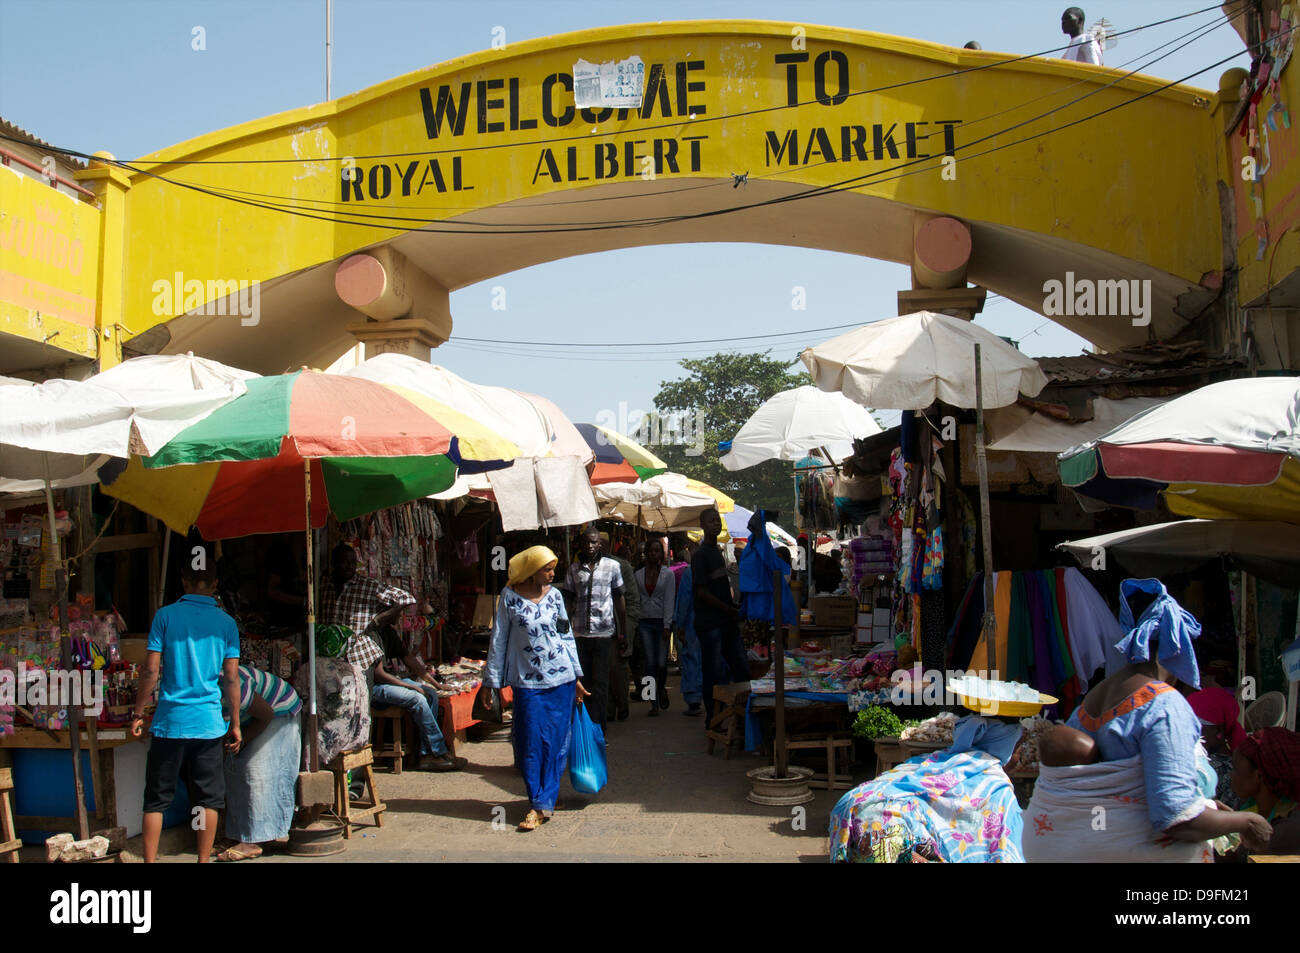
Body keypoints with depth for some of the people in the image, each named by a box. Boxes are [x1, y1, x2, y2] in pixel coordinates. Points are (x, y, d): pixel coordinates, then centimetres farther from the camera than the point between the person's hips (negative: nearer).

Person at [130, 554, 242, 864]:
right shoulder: (226, 622, 2)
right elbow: (231, 679, 2)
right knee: (208, 799, 9)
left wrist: (138, 713, 6)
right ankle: (204, 861, 12)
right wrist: (235, 724, 9)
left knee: (156, 798, 9)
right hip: (209, 722, 1)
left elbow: (151, 671, -4)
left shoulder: (166, 615, -1)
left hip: (170, 721, -1)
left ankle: (150, 861, 10)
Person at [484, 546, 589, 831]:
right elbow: (498, 641, 1)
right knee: (531, 744, -2)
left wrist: (577, 678, 11)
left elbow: (567, 636, 12)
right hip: (527, 681, -2)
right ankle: (540, 802, 10)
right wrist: (491, 683, 0)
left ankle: (543, 803, 10)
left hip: (561, 679, 3)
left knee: (556, 743, 2)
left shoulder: (554, 595, 6)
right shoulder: (509, 596, -2)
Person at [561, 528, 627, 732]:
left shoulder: (612, 566, 5)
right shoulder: (574, 569, 9)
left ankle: (596, 728, 2)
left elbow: (619, 600, 8)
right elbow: (569, 601, 12)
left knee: (600, 682, -2)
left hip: (604, 631, -2)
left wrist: (623, 633, 6)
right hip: (580, 633, 2)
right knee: (584, 682, 7)